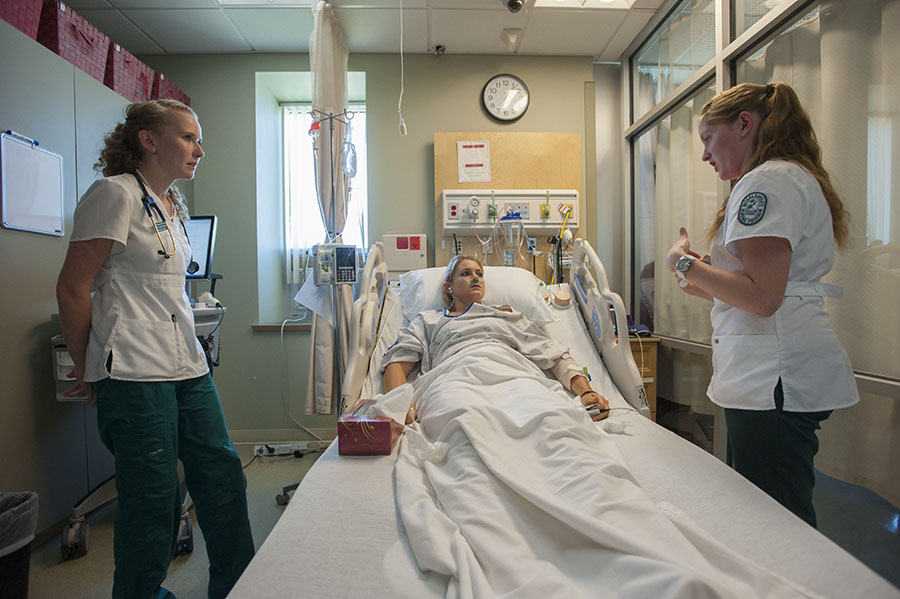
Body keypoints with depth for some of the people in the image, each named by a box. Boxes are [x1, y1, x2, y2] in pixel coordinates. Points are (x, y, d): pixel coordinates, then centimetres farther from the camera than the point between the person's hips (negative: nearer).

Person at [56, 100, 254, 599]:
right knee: (153, 497, 2)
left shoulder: (173, 205, 17)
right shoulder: (116, 193, -8)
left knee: (222, 476, 10)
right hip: (135, 371, -8)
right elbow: (72, 289, -8)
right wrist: (88, 372, 0)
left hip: (188, 365, 8)